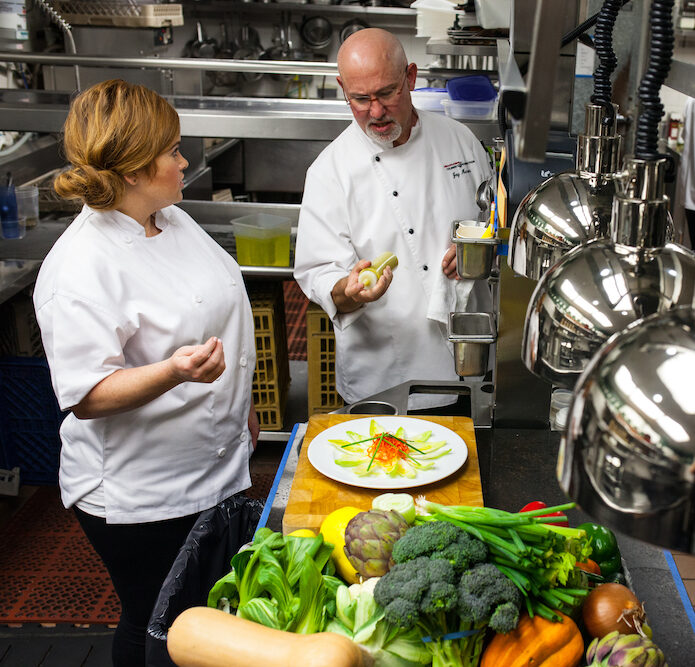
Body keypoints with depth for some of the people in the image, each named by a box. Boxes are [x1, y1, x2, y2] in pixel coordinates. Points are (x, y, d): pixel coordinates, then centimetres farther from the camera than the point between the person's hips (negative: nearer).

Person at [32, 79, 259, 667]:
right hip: (138, 496, -8)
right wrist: (175, 372, -41)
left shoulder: (173, 220, 3)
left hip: (217, 466, 8)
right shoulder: (79, 270, -25)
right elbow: (88, 396, -25)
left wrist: (240, 405, 21)